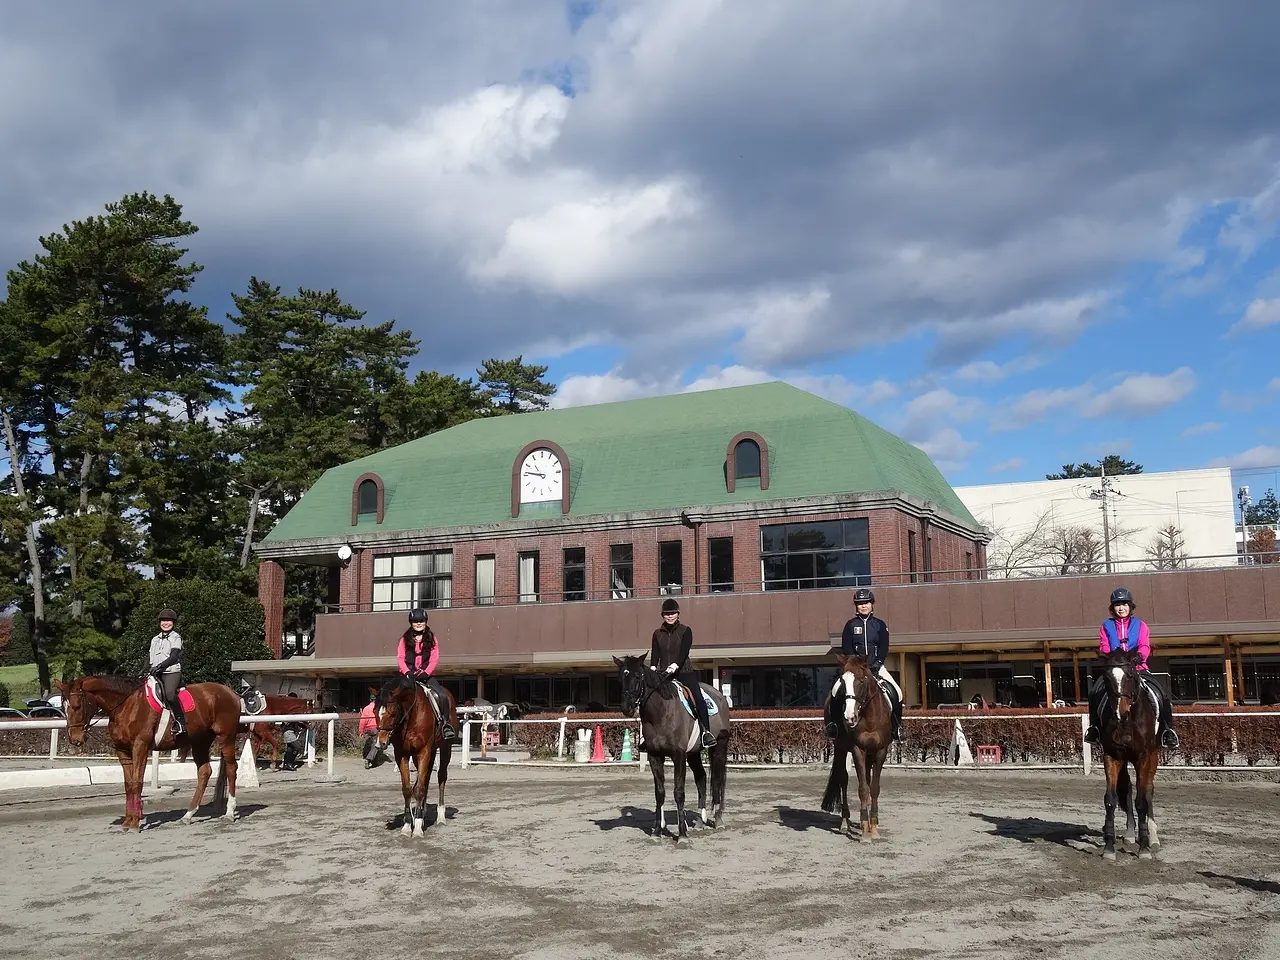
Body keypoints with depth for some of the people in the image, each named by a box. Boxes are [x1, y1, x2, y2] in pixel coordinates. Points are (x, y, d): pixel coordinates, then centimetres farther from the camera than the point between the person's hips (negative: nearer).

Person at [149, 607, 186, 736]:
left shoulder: (176, 637, 2)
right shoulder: (155, 639, 21)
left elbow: (173, 657, -9)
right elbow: (150, 659, 21)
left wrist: (159, 666, -20)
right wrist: (148, 671, 3)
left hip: (172, 672, -7)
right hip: (156, 674, 7)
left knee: (169, 694, -30)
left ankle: (180, 722, -23)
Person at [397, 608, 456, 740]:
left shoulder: (431, 638, 11)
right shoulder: (405, 639, 11)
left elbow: (434, 659, 1)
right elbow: (400, 657, 1)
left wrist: (426, 673, -15)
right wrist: (408, 672, -16)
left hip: (426, 674, 0)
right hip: (408, 674, 0)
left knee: (442, 696, -21)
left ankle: (446, 725, -15)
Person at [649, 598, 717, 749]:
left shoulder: (685, 631, 2)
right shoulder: (657, 633, 11)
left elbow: (684, 652, -11)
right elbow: (655, 654, 1)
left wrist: (675, 666, -30)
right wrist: (652, 669, -19)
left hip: (683, 672, -3)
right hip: (663, 674, 3)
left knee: (698, 697, -24)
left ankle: (707, 732, -20)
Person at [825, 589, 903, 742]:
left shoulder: (880, 625, 8)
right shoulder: (851, 625, 6)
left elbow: (884, 649, 3)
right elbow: (846, 649, 1)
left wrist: (875, 664, -12)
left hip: (876, 665, 1)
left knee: (896, 692, -16)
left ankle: (896, 726, 2)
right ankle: (832, 723, -9)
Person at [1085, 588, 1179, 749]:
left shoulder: (1140, 625, 12)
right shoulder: (1106, 626, 13)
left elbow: (1145, 646, -1)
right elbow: (1103, 646, 1)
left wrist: (1139, 655, -24)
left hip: (1137, 667, 0)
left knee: (1163, 695, -16)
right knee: (1094, 693, -23)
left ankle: (1167, 730, -3)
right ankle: (1094, 727, -8)